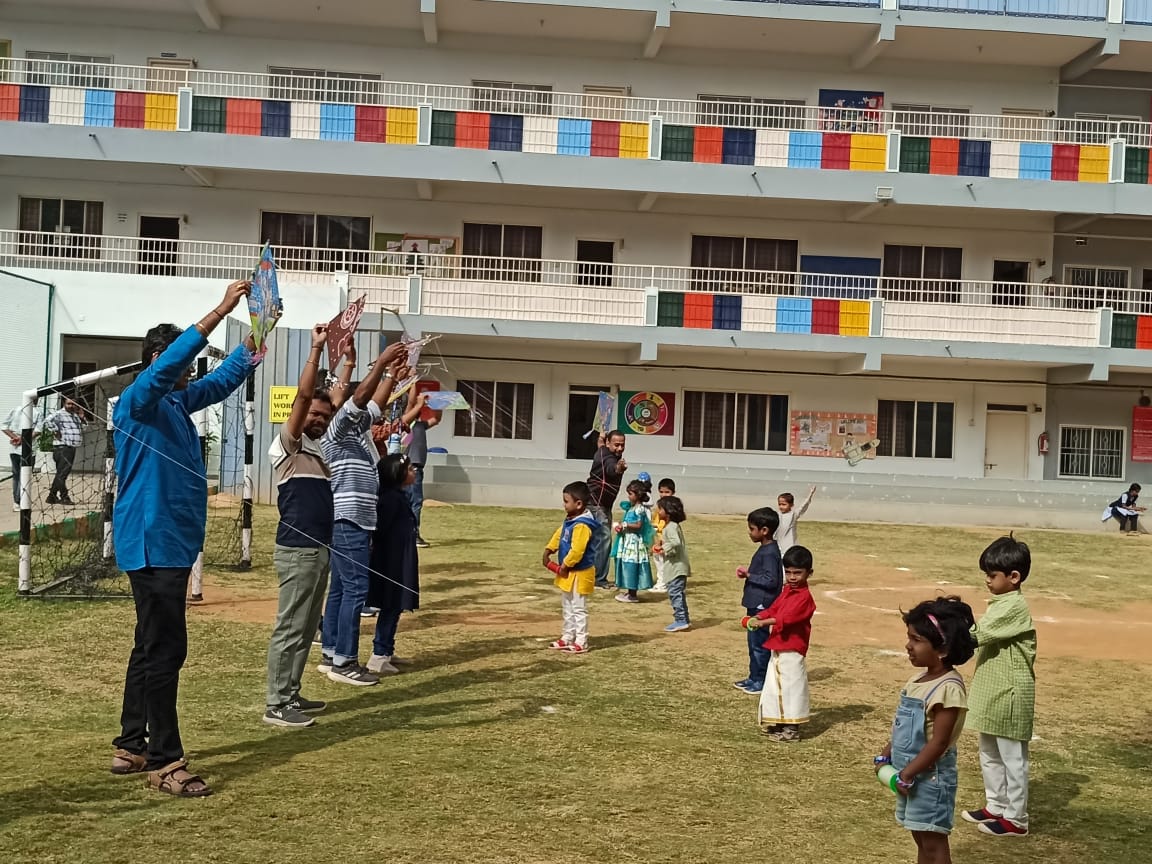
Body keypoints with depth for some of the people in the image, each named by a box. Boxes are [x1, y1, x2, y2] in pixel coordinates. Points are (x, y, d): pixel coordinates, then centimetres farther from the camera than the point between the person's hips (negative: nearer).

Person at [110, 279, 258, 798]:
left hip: (171, 542, 10)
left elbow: (220, 382, 20)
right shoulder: (138, 400, -11)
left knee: (153, 648, 15)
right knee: (164, 650, -7)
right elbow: (171, 360, -28)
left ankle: (131, 748, 25)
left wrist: (252, 347, 3)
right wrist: (221, 310, -32)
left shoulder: (176, 401, 13)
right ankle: (164, 762, -1)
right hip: (153, 544, -10)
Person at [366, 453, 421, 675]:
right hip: (393, 564, -10)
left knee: (393, 608, 16)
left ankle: (386, 651, 25)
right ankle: (378, 657, -3)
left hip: (399, 563, 10)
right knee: (390, 608, -6)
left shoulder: (398, 497, 13)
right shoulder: (392, 498, -19)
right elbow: (380, 529, -24)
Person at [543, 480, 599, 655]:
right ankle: (567, 638, 30)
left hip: (579, 574, -11)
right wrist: (548, 550, 6)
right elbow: (559, 535, 18)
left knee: (578, 609, -1)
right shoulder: (570, 520, 6)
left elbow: (577, 550, -31)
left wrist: (565, 565, -20)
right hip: (568, 573, 11)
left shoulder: (582, 526, -27)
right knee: (567, 607, 19)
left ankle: (581, 643, 7)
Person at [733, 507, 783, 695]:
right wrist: (748, 572, 3)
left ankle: (761, 681, 9)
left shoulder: (770, 553, -20)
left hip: (761, 605, -10)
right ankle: (754, 678, 27)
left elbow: (771, 580, -24)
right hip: (756, 604, 10)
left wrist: (749, 575, -17)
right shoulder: (765, 549, 11)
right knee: (754, 642, 17)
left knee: (758, 643, -1)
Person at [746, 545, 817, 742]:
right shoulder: (786, 591, 13)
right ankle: (777, 722, 29)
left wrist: (764, 622, -31)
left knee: (790, 686, -3)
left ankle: (792, 728, 6)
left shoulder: (804, 597, -16)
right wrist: (756, 618, -6)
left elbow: (787, 617, -26)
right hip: (778, 647, 9)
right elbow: (773, 609, 11)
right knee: (774, 685, 16)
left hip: (792, 650, -9)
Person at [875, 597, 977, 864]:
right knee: (922, 841, 18)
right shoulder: (919, 679, 6)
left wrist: (906, 775, -20)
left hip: (930, 778, -9)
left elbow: (939, 742, -23)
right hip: (910, 774, 9)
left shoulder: (948, 688, -22)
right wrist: (885, 757, 10)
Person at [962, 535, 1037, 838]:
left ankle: (1015, 819, 13)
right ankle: (996, 807, 33)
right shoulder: (1001, 603, 11)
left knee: (1012, 759, 2)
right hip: (992, 695, 10)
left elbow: (976, 635, -26)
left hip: (1009, 697, -10)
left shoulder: (1014, 606, -20)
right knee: (989, 756, 20)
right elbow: (985, 639, 11)